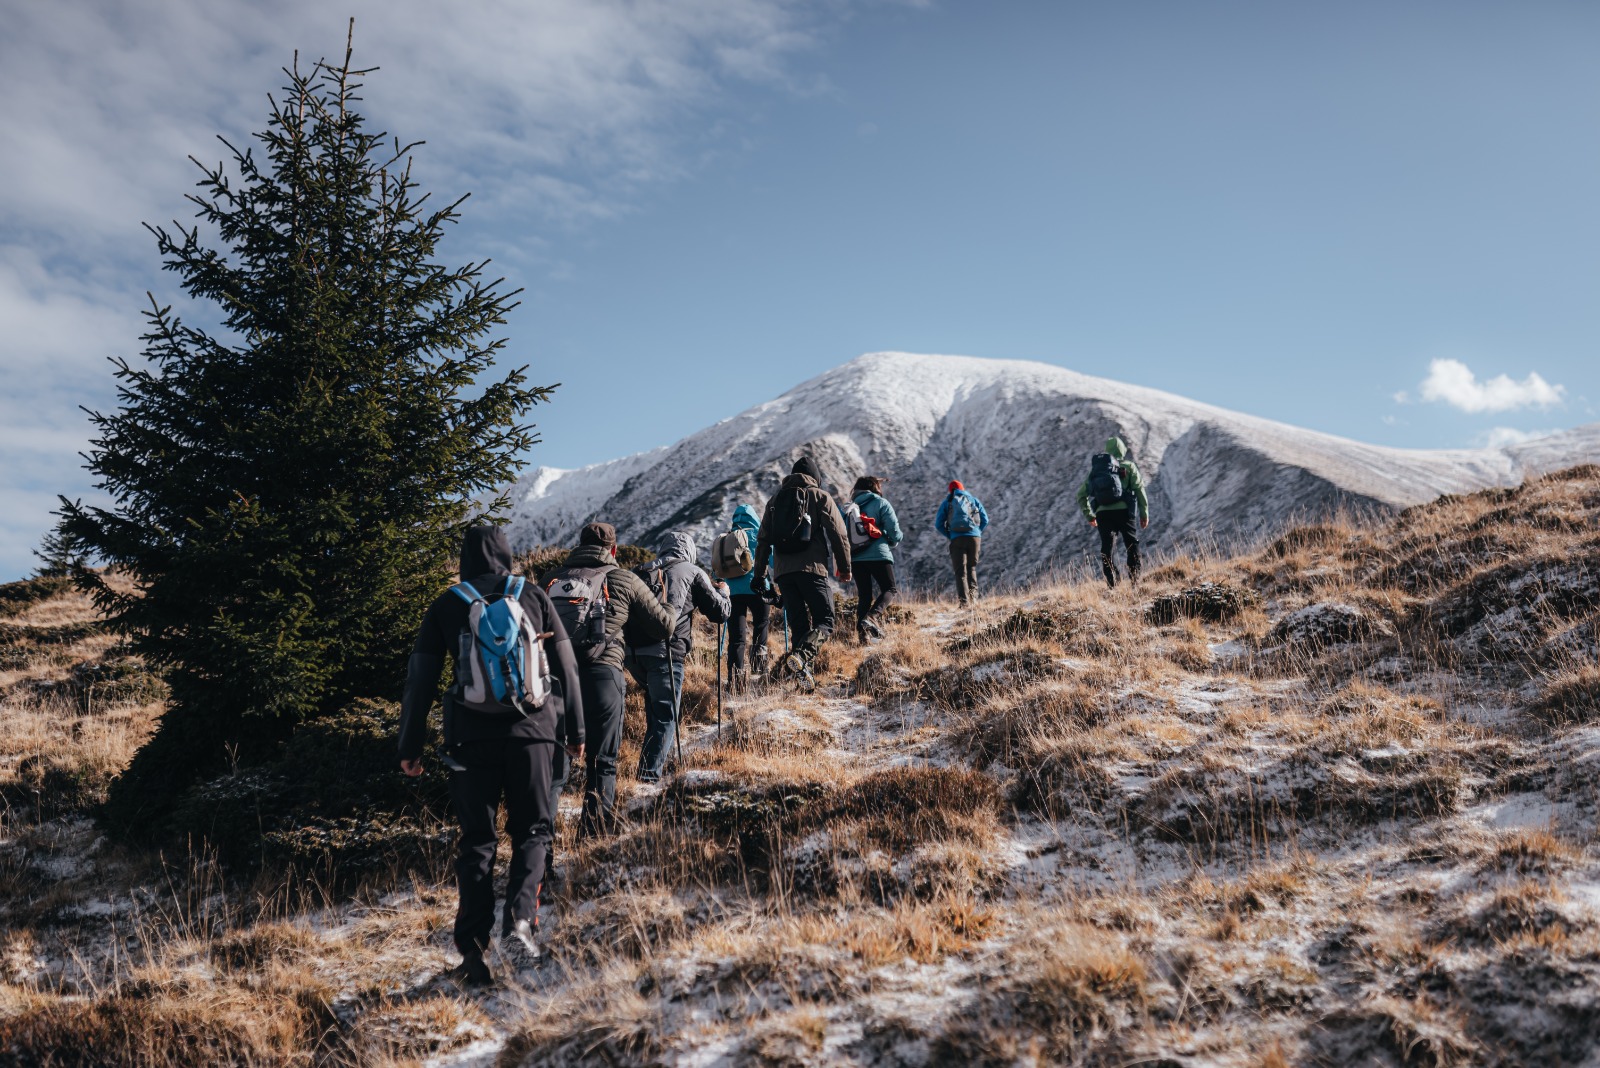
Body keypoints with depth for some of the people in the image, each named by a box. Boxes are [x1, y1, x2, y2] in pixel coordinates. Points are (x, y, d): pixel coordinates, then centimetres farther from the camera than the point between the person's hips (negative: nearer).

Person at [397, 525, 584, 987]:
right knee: (532, 829, 12)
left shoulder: (446, 606, 6)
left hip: (472, 735, 0)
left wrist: (411, 745, 11)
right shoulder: (533, 596, 8)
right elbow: (566, 666, 8)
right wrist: (575, 729, 15)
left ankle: (473, 948, 2)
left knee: (476, 840, 9)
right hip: (531, 728, 0)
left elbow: (420, 680, 5)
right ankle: (520, 919, -9)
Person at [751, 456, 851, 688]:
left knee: (798, 624, 11)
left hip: (782, 571, 5)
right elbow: (838, 533, 0)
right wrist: (845, 567, 8)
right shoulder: (820, 496, 6)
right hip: (812, 567, -5)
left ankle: (803, 672, 2)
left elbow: (763, 540, 18)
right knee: (824, 621, -4)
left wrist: (759, 575, 21)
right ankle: (800, 657, -28)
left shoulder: (776, 499, 19)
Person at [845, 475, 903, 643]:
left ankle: (862, 631, 1)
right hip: (878, 555, -4)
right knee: (889, 589, 5)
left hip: (855, 558, 4)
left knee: (864, 596, 12)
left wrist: (842, 564, 20)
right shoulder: (881, 503, 2)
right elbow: (894, 531, -4)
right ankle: (873, 617, -20)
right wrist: (893, 543, 17)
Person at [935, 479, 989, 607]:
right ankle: (973, 595, 2)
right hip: (975, 537, 2)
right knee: (972, 567, 19)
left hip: (957, 539, -2)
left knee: (960, 571, 1)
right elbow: (985, 520, 12)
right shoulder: (974, 500, 18)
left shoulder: (947, 503, 14)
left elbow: (938, 524, 6)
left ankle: (964, 601, -12)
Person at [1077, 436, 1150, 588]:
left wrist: (1089, 515, 24)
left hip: (1102, 513, 2)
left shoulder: (1096, 470, 17)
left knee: (1106, 548, 7)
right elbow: (1139, 490, 2)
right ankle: (1134, 580, 8)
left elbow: (1081, 494, 16)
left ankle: (1112, 585, 0)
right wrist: (1144, 514, 9)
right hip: (1123, 511, -2)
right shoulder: (1128, 467, 8)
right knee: (1132, 545, 13)